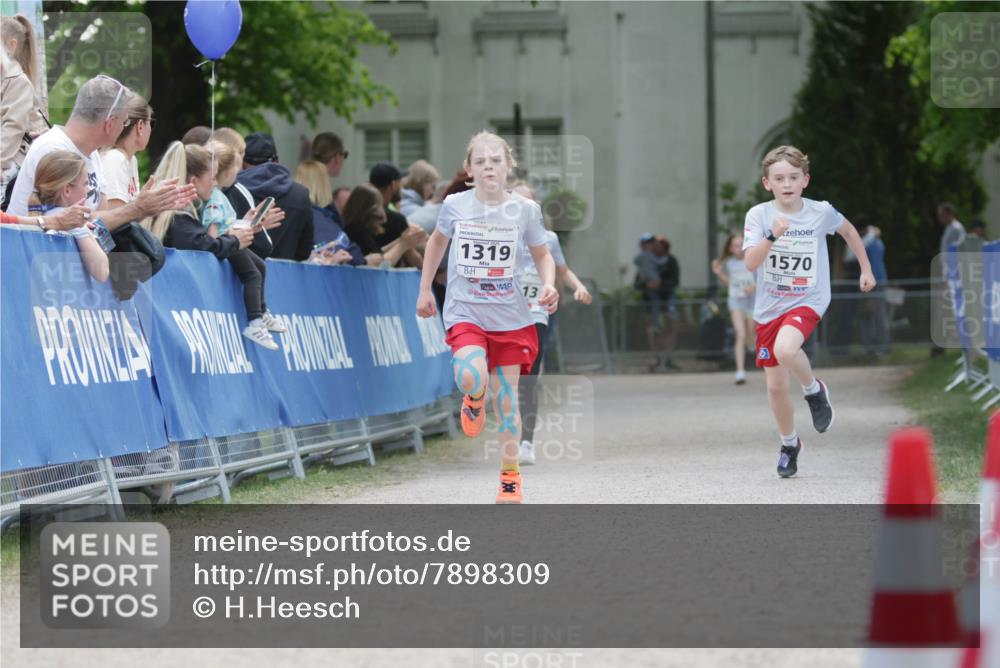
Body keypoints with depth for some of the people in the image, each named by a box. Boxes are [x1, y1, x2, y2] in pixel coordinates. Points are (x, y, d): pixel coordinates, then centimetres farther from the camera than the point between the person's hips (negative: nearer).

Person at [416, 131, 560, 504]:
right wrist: (425, 290, 17)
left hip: (510, 316, 1)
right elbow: (437, 241, 17)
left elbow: (542, 254, 10)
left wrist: (549, 284, -10)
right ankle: (473, 401, 11)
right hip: (465, 311, -1)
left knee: (507, 400, 5)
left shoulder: (525, 210, -4)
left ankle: (510, 477, 22)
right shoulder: (455, 206, -3)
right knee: (471, 379, -28)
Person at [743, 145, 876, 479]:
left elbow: (848, 231, 15)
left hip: (808, 302, -2)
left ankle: (814, 390, -4)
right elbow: (750, 263, -19)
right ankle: (789, 444, 31)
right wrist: (772, 236, -34)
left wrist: (866, 269, 18)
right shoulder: (758, 215, -8)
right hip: (769, 307, 2)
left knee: (785, 349, -34)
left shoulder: (821, 212, -6)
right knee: (776, 385, 7)